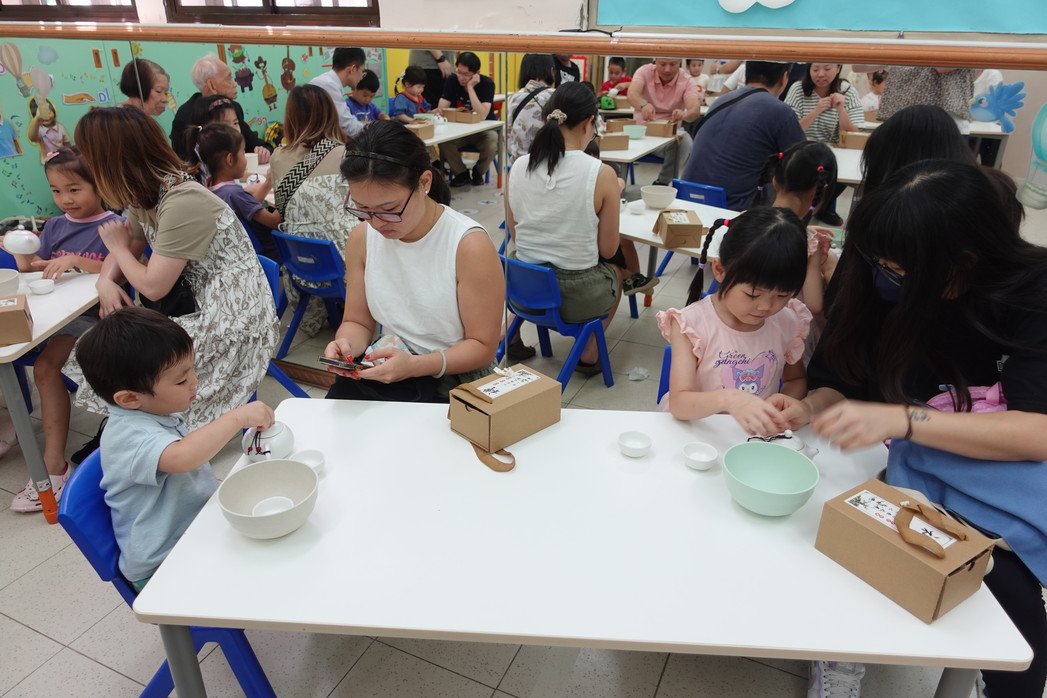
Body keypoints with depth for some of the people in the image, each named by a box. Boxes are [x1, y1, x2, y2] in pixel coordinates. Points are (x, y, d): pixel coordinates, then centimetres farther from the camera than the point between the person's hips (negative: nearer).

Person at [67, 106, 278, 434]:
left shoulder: (183, 202, -24)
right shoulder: (143, 195, 4)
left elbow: (153, 286, -19)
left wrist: (118, 248, -1)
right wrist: (105, 281, -6)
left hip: (230, 316, -9)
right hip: (196, 303, 9)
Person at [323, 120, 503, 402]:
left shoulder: (469, 245, -17)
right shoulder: (361, 238, 0)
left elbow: (482, 347, -11)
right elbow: (357, 322, 10)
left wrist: (414, 365, -26)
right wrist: (347, 345, -14)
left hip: (454, 379, -4)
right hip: (385, 372, 5)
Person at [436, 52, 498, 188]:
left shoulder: (487, 83, -18)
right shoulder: (451, 81, -8)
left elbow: (482, 116, -30)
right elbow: (441, 110, -14)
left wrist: (470, 87, -30)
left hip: (483, 129, -2)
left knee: (492, 141, -34)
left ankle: (478, 172, -1)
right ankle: (461, 173, -1)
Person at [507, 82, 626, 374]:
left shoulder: (518, 166, -6)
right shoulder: (602, 174, -17)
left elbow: (514, 233, 7)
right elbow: (607, 249, -7)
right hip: (576, 298, -3)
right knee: (617, 268, 32)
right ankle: (589, 354, 33)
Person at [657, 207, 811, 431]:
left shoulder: (788, 322, -2)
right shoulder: (692, 323, -15)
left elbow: (795, 379, 15)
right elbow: (679, 404, -22)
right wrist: (727, 399, -41)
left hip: (759, 436, 4)